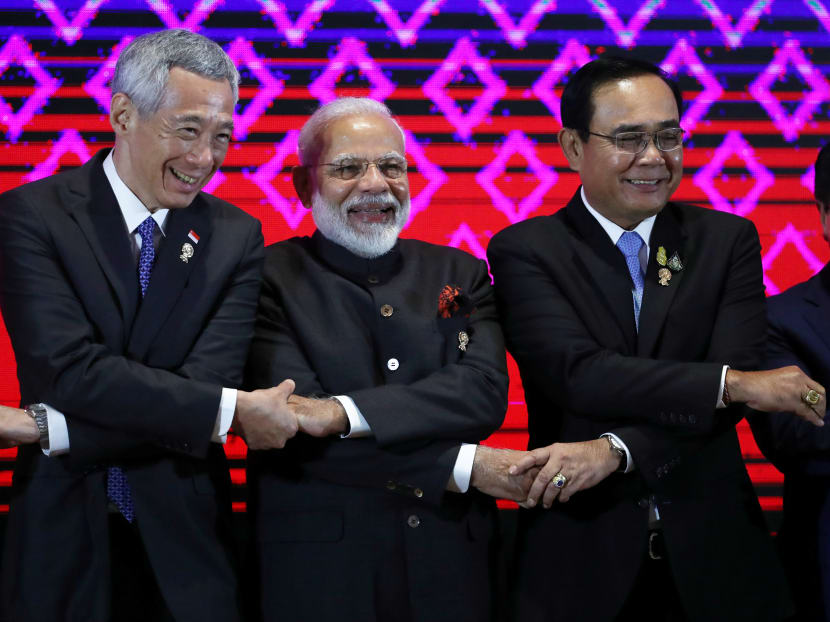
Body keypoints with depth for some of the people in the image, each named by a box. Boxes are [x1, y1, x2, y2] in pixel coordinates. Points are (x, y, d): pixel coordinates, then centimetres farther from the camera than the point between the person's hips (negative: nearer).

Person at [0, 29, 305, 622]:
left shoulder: (236, 236, 1)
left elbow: (207, 381, -12)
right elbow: (72, 369, -19)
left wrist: (54, 429, -20)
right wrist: (232, 411, -22)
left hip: (182, 541, 2)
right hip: (61, 535, -2)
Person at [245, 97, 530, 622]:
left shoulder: (460, 274, 9)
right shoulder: (270, 279, -3)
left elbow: (485, 392, -8)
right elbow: (296, 426, -15)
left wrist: (346, 413, -21)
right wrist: (462, 467, -16)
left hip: (450, 562, 3)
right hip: (319, 570, -3)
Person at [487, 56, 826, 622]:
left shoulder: (728, 241, 4)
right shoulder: (524, 252, -3)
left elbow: (737, 368, -9)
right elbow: (577, 373, -16)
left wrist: (615, 450, -22)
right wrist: (735, 384, -19)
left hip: (711, 551, 2)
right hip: (581, 558, -2)